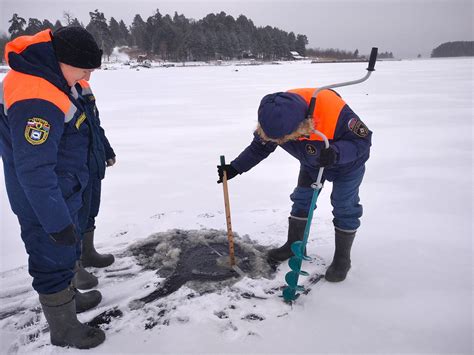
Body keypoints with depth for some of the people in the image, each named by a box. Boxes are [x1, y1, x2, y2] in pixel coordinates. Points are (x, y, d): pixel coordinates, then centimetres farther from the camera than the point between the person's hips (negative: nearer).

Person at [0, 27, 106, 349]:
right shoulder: (36, 101, -31)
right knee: (53, 255, 7)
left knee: (68, 247, 25)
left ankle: (68, 296, 48)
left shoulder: (49, 72, 1)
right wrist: (56, 222, -25)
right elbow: (34, 170, -30)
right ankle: (63, 328, 27)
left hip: (64, 190, 10)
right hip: (44, 197, -10)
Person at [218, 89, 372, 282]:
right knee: (301, 201, 9)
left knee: (345, 208, 1)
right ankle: (294, 245, 27)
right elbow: (260, 146, -11)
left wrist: (336, 152, -51)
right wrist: (235, 167, -17)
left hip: (347, 164, -4)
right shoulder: (277, 118, -28)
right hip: (312, 163, 5)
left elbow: (362, 141, -32)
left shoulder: (335, 113, -46)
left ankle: (342, 258, 18)